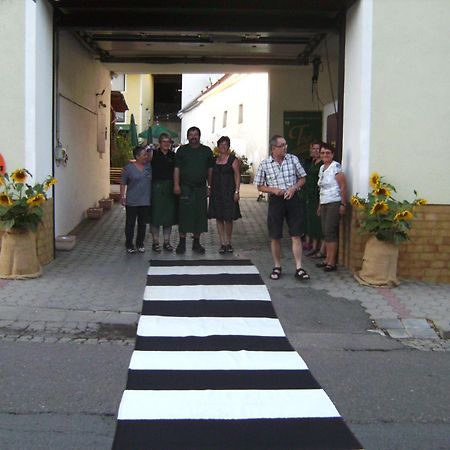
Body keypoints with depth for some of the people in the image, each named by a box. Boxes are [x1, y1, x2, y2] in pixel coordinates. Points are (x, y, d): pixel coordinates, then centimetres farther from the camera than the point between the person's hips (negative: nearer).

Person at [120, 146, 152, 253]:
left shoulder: (149, 166, 4)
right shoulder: (128, 167, -6)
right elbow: (123, 183, -3)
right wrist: (122, 197, -6)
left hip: (146, 201, 3)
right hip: (132, 202, -3)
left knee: (143, 224, 10)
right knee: (130, 223, 5)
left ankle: (140, 244, 22)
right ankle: (129, 244, 16)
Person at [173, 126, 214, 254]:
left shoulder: (207, 151, 11)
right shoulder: (182, 150, 6)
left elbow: (210, 170, 12)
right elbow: (177, 169, 2)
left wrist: (210, 186, 7)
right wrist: (176, 185, -7)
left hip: (201, 188, 2)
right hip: (185, 188, -2)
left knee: (200, 215, 4)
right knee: (184, 214, -3)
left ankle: (196, 243, 15)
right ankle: (182, 243, 5)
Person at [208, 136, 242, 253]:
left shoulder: (233, 159, -2)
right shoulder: (214, 159, 12)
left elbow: (237, 175, -5)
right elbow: (211, 176, 15)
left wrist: (237, 191, -12)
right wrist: (211, 190, 8)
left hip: (228, 191, -4)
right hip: (216, 192, 4)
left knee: (228, 218, -1)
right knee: (219, 218, 4)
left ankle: (228, 243, 13)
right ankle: (223, 243, 9)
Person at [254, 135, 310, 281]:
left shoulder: (293, 159, 1)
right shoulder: (265, 164, -4)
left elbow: (302, 178, 9)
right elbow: (260, 186, 4)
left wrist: (294, 187, -11)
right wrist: (273, 190, -13)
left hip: (292, 199, 1)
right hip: (275, 201, -1)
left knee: (296, 235, -2)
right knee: (275, 237, 6)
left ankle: (299, 268, 1)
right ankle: (277, 267, 20)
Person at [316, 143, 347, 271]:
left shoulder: (336, 166, -10)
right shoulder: (322, 168, 14)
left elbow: (343, 186, -13)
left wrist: (343, 204, -16)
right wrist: (320, 205, 18)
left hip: (334, 203, -8)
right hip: (324, 204, 8)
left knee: (330, 232, -9)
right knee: (325, 232, 9)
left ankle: (332, 263, -5)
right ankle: (327, 259, 16)